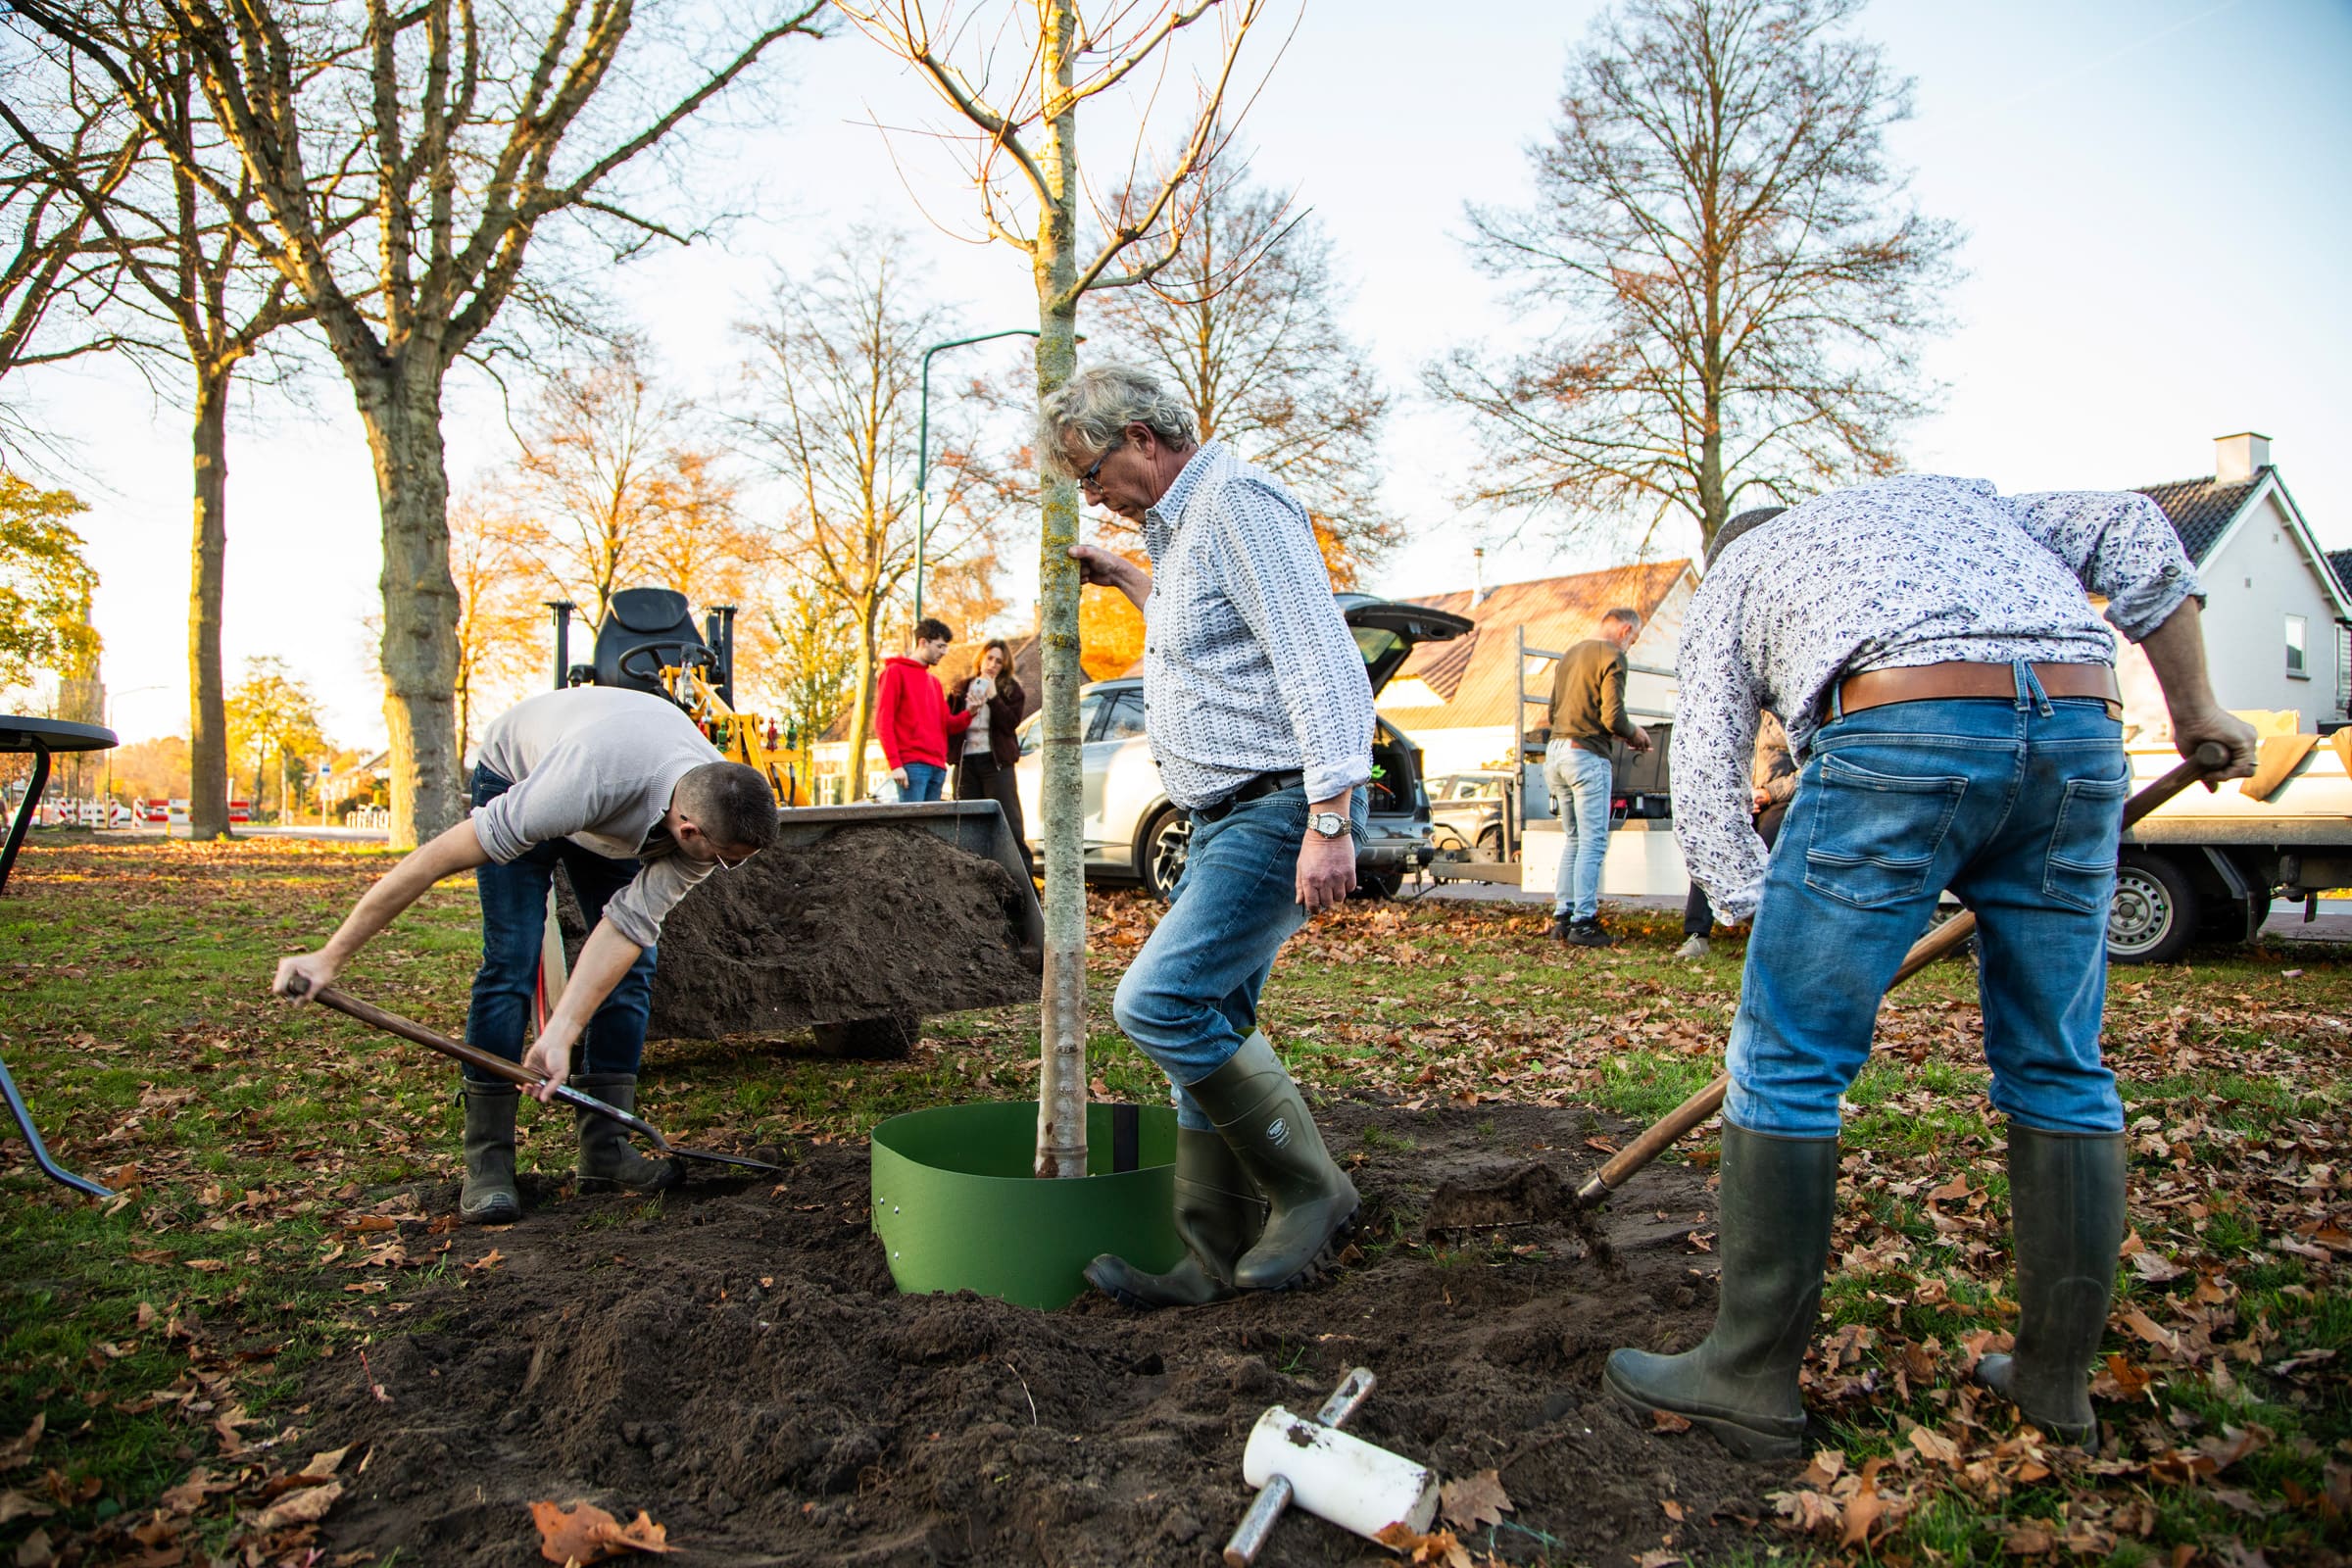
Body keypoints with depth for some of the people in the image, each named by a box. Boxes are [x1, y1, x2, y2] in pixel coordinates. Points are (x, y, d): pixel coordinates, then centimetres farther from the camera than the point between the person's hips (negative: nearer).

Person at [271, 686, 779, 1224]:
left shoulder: (717, 810, -31)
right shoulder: (586, 783, -47)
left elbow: (628, 926, -30)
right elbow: (438, 857, -39)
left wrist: (560, 1036, -36)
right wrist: (330, 957, -35)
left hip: (615, 827, 5)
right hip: (516, 777, -4)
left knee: (633, 964, -6)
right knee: (510, 962, -16)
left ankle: (605, 1146, 2)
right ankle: (487, 1163, -9)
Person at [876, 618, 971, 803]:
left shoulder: (934, 681, 24)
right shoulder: (895, 671, 2)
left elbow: (946, 724, 20)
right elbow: (883, 721, -6)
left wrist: (969, 714, -2)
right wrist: (895, 764, -15)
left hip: (936, 767, 7)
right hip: (911, 764, -7)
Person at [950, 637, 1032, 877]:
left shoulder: (1011, 690, 6)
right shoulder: (962, 688, 14)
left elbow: (1011, 723, -7)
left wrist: (993, 697, -13)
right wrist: (968, 712, -8)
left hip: (996, 761, -3)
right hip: (966, 761, 3)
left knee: (1008, 822, -7)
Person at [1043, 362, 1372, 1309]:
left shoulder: (1239, 503, -12)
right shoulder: (1178, 523, 19)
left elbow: (1320, 662, -22)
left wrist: (1332, 821, -28)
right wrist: (1125, 579, 38)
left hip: (1279, 813, -10)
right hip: (1223, 819, 10)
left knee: (1159, 1001, -18)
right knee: (1207, 1024, 9)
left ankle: (1310, 1190, -2)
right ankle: (1211, 1258, 18)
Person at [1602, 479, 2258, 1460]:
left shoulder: (1736, 568, 27)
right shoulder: (1956, 496, 39)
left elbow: (1702, 775, 16)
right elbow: (2131, 533, 22)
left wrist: (1765, 917, 18)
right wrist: (2192, 706, 25)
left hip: (1900, 734, -5)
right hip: (2081, 728, 5)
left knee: (1787, 1065, 1)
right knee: (2060, 1071, 15)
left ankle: (1750, 1380, 6)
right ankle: (2058, 1381, 24)